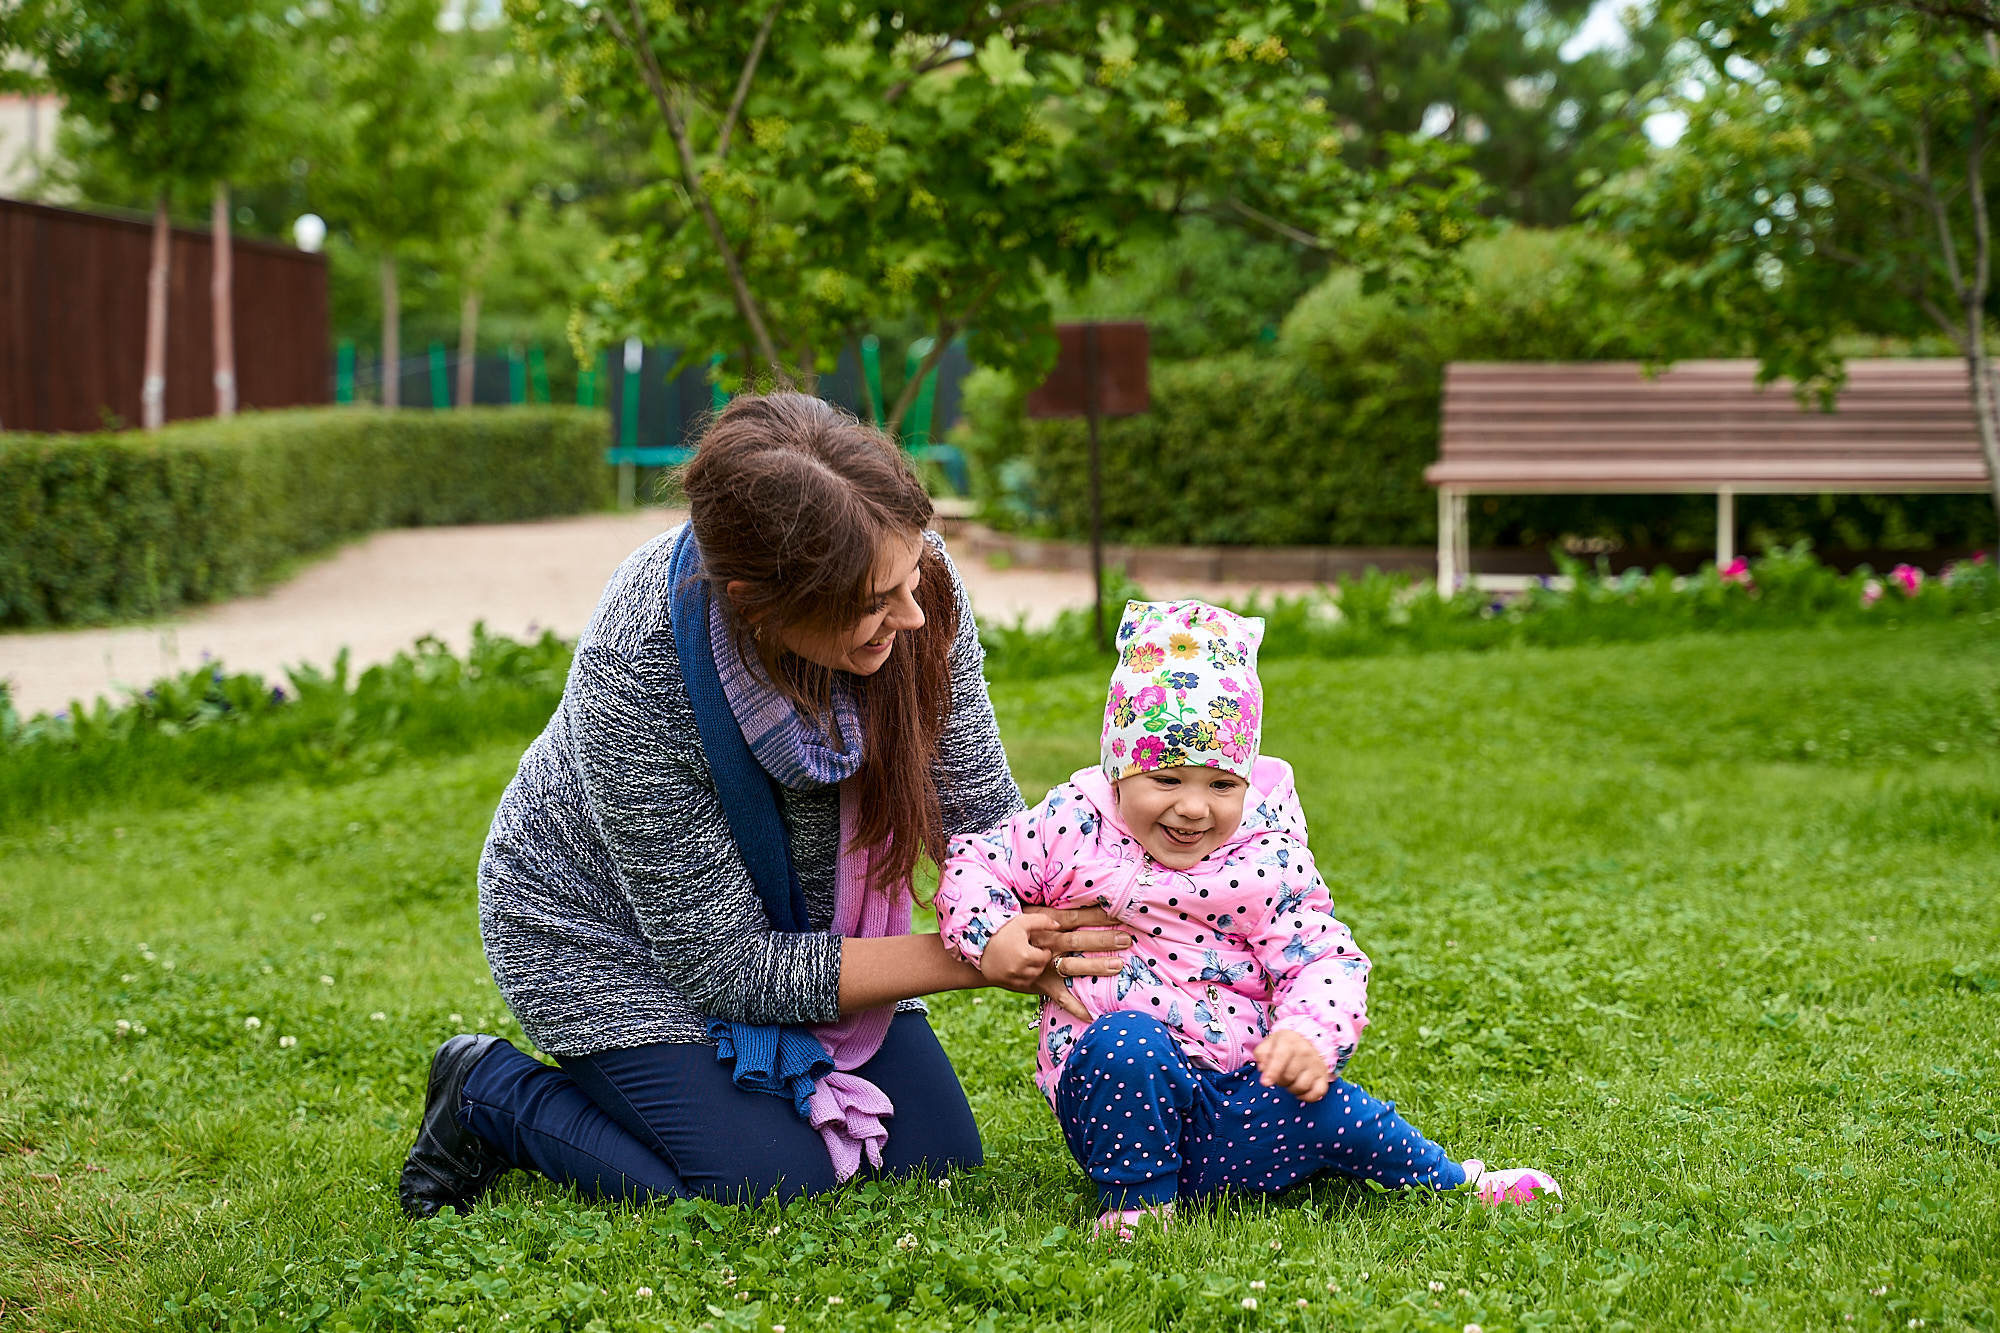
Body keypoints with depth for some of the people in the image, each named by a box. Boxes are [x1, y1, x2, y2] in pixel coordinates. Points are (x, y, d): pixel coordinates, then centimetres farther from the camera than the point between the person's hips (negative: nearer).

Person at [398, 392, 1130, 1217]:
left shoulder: (912, 578, -27)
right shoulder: (636, 674, -38)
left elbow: (980, 816, -12)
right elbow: (724, 966, -30)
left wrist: (1051, 930, -34)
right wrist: (981, 960, -33)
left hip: (798, 918, 5)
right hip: (610, 926, -5)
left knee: (936, 1151, -3)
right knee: (776, 1183, -19)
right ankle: (492, 1093, 3)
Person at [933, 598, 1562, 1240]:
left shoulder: (1269, 861, -1)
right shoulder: (1075, 828, -3)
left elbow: (1325, 959, -4)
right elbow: (974, 863, 7)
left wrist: (1311, 1032, -25)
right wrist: (988, 936, -14)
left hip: (1237, 1094, 2)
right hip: (1110, 1091, -1)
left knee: (1327, 1109, -24)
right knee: (1128, 1039, -35)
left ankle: (1450, 1181, 5)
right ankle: (1134, 1203, -15)